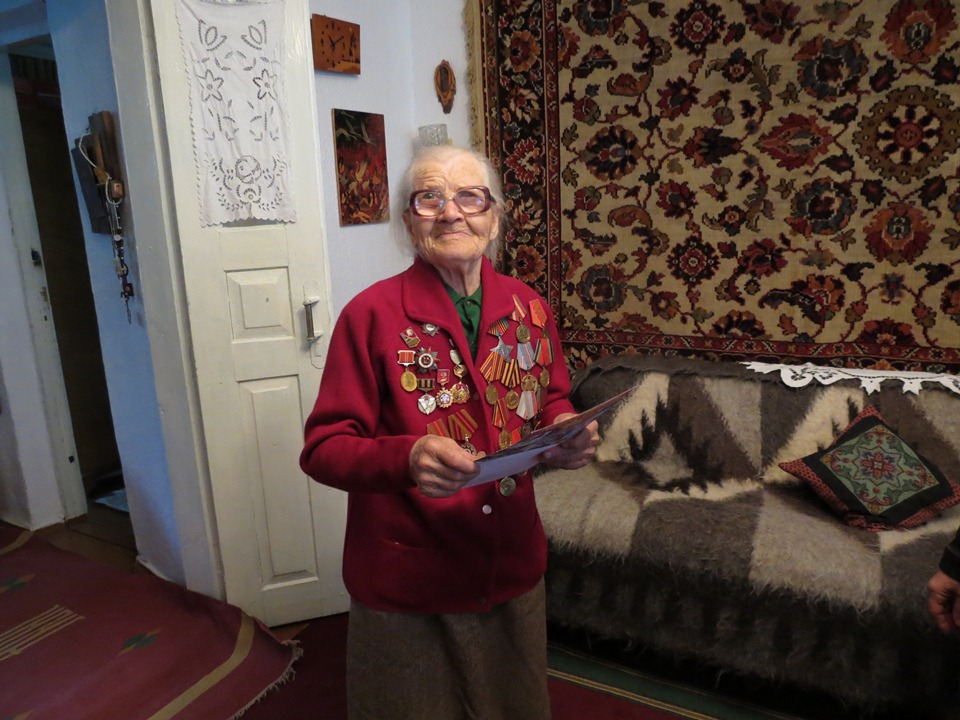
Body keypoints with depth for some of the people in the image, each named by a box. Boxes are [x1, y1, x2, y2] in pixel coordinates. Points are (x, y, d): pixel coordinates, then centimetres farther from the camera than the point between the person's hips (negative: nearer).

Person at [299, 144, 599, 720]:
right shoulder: (373, 314, -15)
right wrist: (407, 458, -32)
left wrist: (568, 437, -11)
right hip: (405, 585, -4)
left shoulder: (528, 308, 0)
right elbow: (322, 449, -14)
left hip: (513, 571, 5)